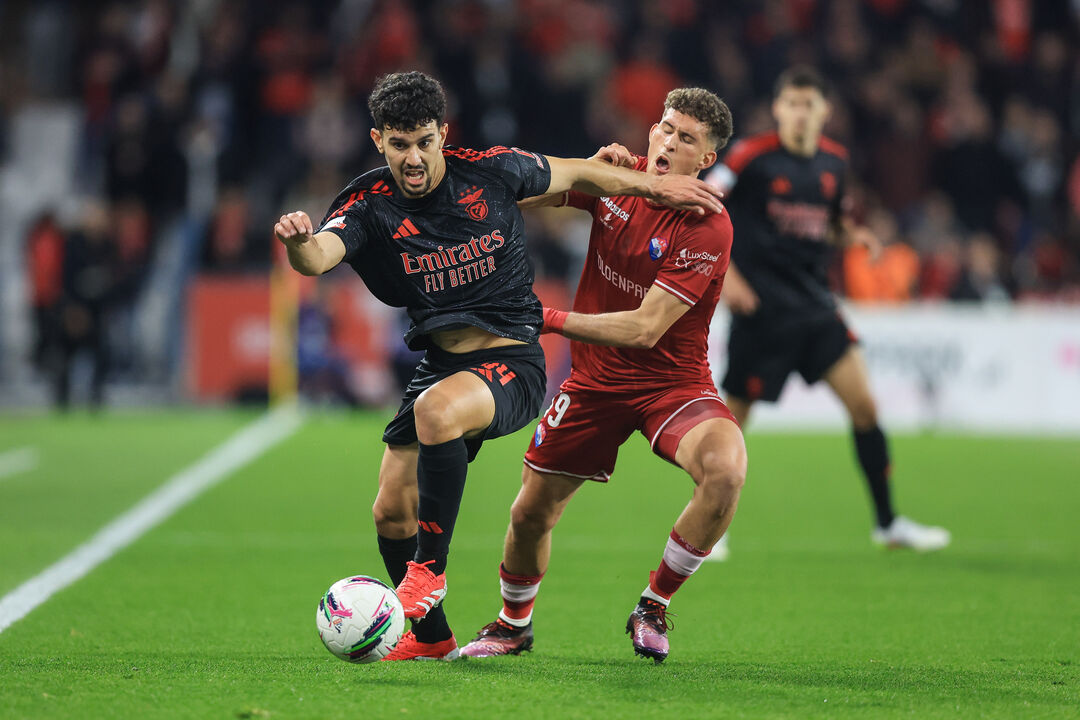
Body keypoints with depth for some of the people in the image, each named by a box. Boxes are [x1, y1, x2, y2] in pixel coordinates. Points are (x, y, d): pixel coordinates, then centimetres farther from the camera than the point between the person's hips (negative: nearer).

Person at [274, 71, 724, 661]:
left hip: (513, 363, -4)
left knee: (435, 409, -35)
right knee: (390, 513, 1)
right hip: (440, 363, 4)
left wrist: (655, 187, 12)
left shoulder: (488, 171, -7)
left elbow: (574, 175, 12)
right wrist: (297, 242, -52)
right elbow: (318, 258, -29)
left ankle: (430, 568, -21)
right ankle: (430, 637, 26)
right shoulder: (370, 205, -8)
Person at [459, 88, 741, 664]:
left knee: (726, 469, -33)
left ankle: (652, 608, -12)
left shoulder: (706, 228, -21)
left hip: (673, 382, -4)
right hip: (594, 380, 4)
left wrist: (549, 319, -23)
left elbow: (645, 329, -25)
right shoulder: (618, 177, -4)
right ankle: (513, 624, 37)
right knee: (530, 513, 5)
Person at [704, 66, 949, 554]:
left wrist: (851, 235, 0)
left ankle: (888, 523, 8)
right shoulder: (752, 156, -11)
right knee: (734, 417, -2)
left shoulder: (834, 161, 7)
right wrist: (723, 272, -19)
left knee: (863, 403, -1)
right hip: (762, 307, -5)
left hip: (814, 303, 5)